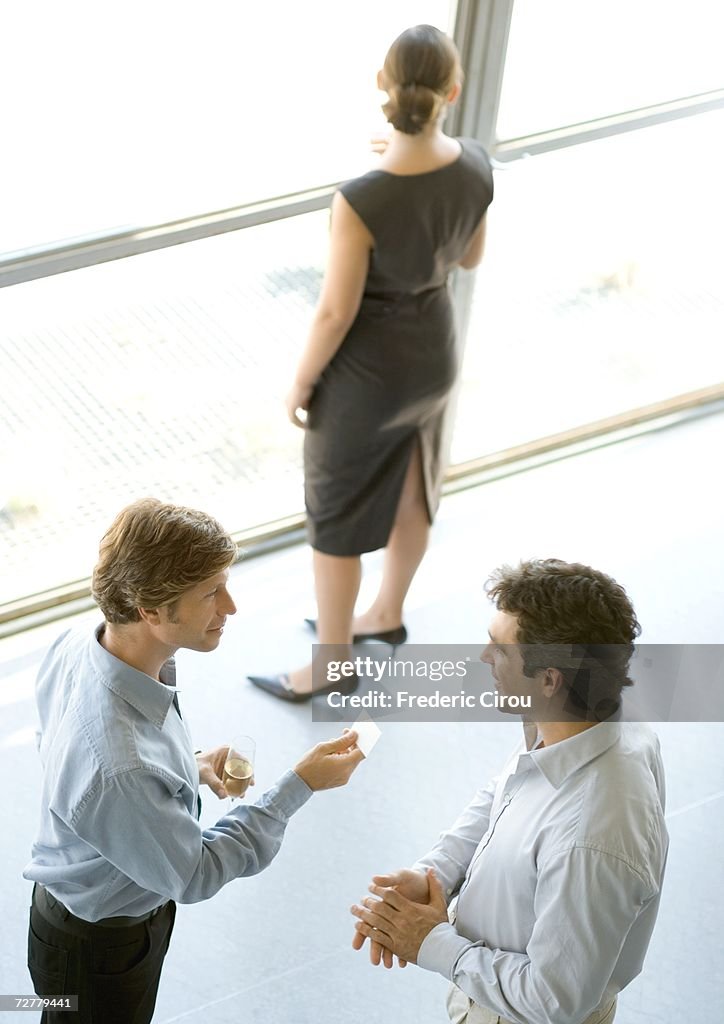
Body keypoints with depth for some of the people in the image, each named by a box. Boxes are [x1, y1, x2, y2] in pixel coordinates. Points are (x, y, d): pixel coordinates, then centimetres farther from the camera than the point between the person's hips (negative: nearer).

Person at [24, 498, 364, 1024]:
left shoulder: (76, 646, -18)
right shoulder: (119, 771, -44)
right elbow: (194, 875, -26)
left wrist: (190, 766, -2)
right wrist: (300, 785, -24)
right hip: (99, 951, -7)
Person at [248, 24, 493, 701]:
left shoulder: (361, 202, -35)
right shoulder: (475, 165, -17)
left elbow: (335, 314, -24)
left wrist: (300, 383, -7)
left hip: (366, 377, -6)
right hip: (433, 356, 7)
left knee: (335, 522, 15)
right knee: (410, 494, 28)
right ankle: (387, 615, 52)